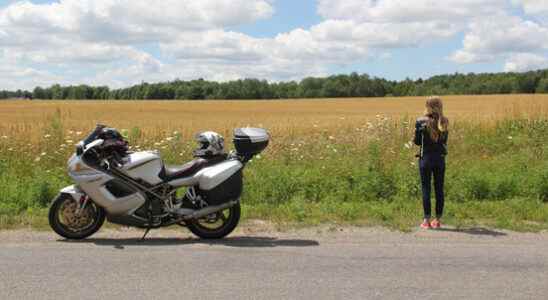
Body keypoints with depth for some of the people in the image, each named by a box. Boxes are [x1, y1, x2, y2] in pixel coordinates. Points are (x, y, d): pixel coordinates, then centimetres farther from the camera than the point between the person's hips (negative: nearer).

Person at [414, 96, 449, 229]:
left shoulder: (421, 121, -9)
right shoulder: (444, 122, 0)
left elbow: (417, 141, -3)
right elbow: (444, 141, 10)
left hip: (426, 158, -3)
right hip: (440, 158, 3)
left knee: (426, 189, 2)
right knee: (439, 189, 9)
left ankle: (427, 220, 2)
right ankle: (438, 219, 13)